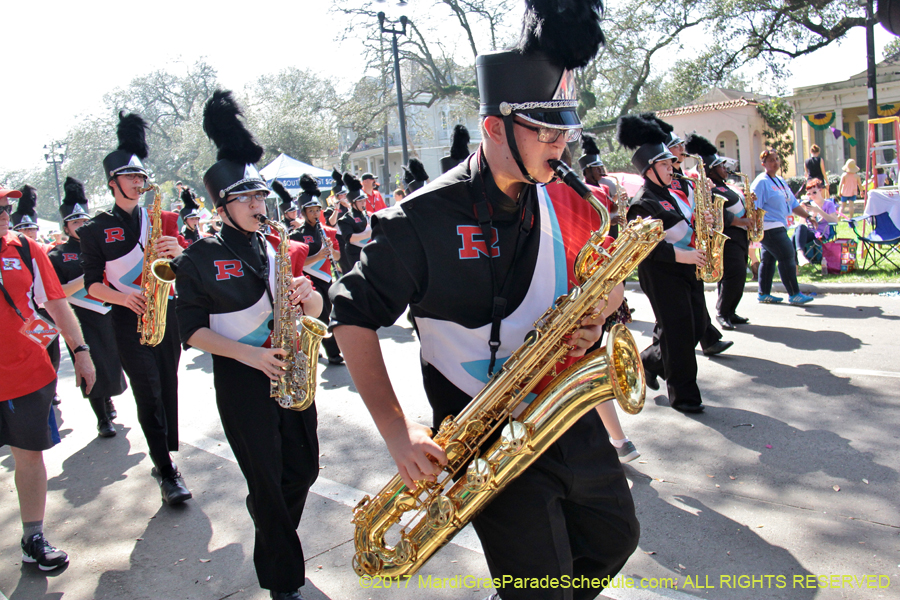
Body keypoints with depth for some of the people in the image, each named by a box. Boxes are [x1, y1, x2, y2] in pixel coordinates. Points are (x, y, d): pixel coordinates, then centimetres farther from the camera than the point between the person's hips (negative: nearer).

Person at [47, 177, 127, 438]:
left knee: (112, 363, 11)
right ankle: (103, 419, 9)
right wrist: (85, 278, -17)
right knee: (93, 369, -3)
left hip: (109, 315, 3)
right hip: (80, 320, -3)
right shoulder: (57, 255, 2)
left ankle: (108, 399, 38)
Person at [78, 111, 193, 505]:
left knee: (168, 388, 9)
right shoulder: (96, 230, 3)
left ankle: (164, 456, 24)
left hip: (166, 313, 3)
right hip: (129, 320, -3)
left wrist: (178, 250, -18)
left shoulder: (162, 219, 10)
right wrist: (121, 297, -17)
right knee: (149, 394, -8)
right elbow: (92, 283, 2)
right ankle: (167, 473, -2)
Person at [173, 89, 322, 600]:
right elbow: (193, 329, -6)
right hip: (241, 381, -4)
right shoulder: (200, 259, -6)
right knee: (268, 483, 4)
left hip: (289, 369, 5)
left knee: (304, 468, 15)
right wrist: (248, 354, -19)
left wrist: (305, 294, -16)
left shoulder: (279, 246, 7)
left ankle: (272, 530, 48)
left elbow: (316, 309, 8)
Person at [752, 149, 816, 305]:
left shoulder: (780, 181, 18)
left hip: (778, 226, 9)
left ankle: (764, 294, 19)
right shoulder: (761, 182, -11)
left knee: (769, 259, 12)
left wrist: (808, 216, 16)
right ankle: (794, 294, -4)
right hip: (769, 227, -9)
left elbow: (793, 204, 23)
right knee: (787, 257, -9)